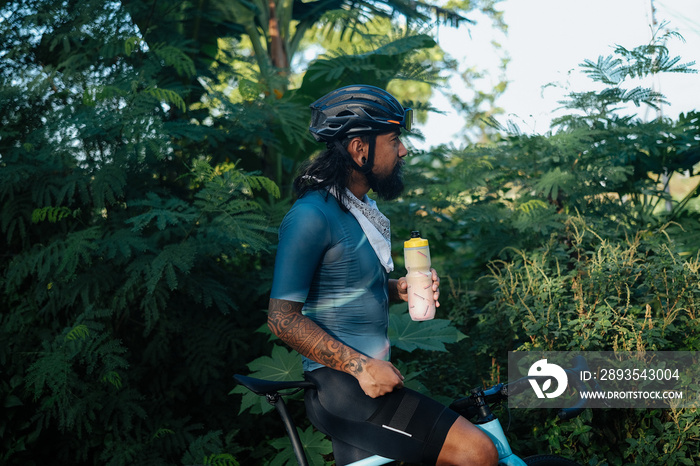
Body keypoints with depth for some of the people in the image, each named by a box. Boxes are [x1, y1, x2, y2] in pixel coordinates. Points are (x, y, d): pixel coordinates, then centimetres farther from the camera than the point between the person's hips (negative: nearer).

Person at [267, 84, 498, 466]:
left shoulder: (362, 208, 15)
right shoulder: (312, 216, -17)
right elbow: (283, 317, -19)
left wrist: (400, 289, 7)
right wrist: (360, 365, -23)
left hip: (366, 379, 10)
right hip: (342, 386, -10)